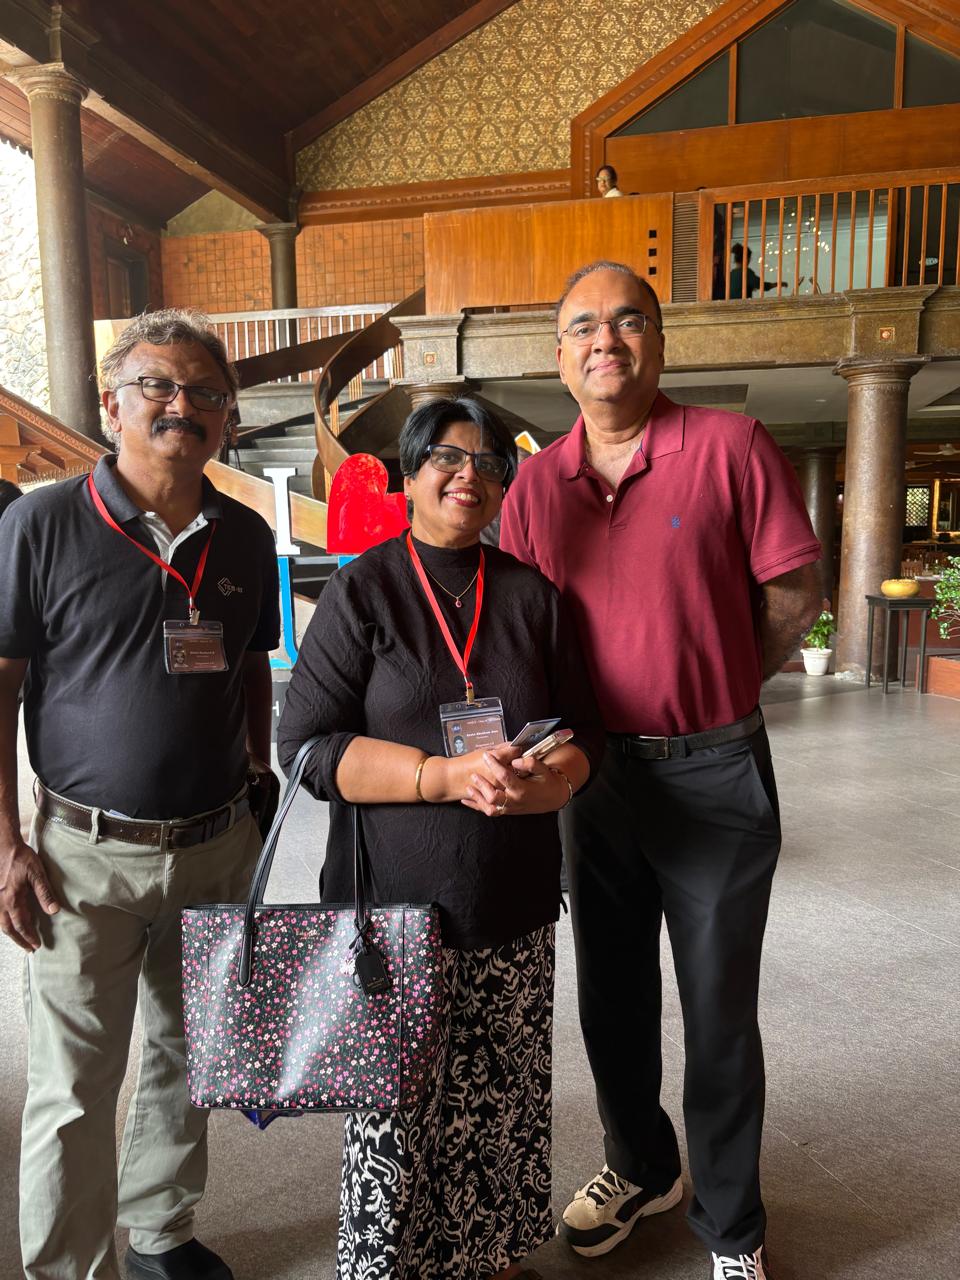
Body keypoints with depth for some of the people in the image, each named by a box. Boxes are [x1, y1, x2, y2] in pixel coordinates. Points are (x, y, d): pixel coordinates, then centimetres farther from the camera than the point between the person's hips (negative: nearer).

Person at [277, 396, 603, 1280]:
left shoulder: (534, 594, 8)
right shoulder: (362, 591, -2)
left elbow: (583, 731, 8)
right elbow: (307, 743, -8)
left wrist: (541, 783, -15)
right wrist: (448, 776, -19)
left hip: (514, 909, 3)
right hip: (394, 907, -2)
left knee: (503, 1104, 12)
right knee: (400, 1113, 6)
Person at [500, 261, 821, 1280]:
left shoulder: (730, 447, -8)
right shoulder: (534, 486, 3)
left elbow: (793, 595, -5)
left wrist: (707, 692, 0)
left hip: (714, 776, -3)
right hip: (595, 772, 4)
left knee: (720, 1013, 11)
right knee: (611, 998, 19)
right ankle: (641, 1167, 46)